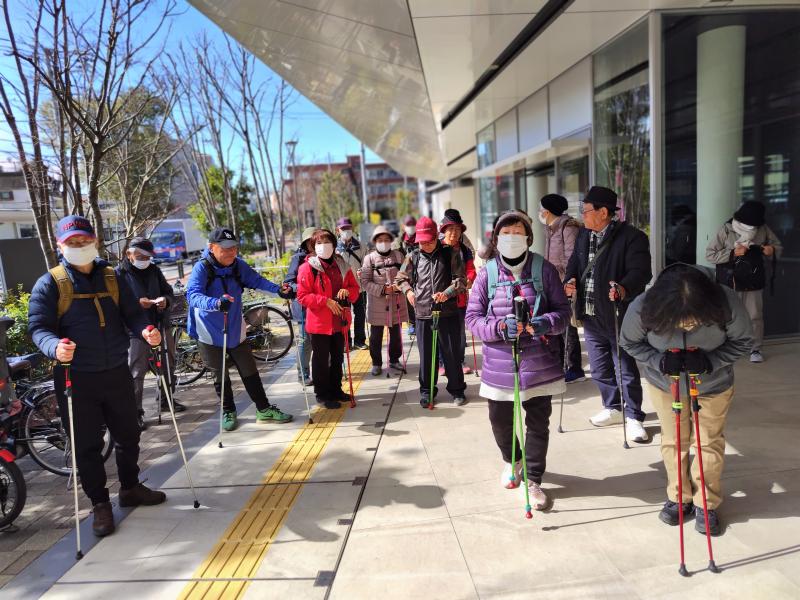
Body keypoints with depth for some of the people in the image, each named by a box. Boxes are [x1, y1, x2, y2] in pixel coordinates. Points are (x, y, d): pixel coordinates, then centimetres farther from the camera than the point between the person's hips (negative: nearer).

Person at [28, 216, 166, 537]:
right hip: (75, 378, -4)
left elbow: (132, 314, 6)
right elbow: (38, 327, -9)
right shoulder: (49, 284, -4)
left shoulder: (113, 278, 7)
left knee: (128, 435, 16)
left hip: (117, 373, 4)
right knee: (87, 445, 5)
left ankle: (130, 488, 36)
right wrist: (55, 347, -31)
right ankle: (100, 504, 21)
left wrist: (146, 330, -17)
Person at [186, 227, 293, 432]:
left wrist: (278, 290, -24)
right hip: (210, 333, -3)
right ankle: (228, 412, 32)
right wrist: (216, 303, -53)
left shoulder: (238, 265, -6)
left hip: (235, 331, 3)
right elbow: (193, 295, -33)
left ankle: (264, 410, 24)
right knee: (220, 377, 13)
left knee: (250, 371, 11)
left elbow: (257, 281, -4)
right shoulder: (202, 268, -20)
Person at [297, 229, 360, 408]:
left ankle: (336, 389, 33)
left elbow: (355, 288, 12)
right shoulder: (308, 267, -9)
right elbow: (302, 296, -14)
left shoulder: (341, 265, 7)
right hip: (320, 322, -6)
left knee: (338, 357, 17)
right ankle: (322, 394, 17)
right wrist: (326, 301, -23)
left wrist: (347, 291, -11)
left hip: (340, 321, 6)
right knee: (321, 359, 3)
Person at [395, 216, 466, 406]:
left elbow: (461, 279, -3)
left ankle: (457, 390, 21)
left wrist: (447, 293, -18)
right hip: (423, 314, 2)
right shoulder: (413, 257, 7)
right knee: (426, 355, 9)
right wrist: (408, 290, 2)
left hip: (448, 312, -2)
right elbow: (401, 279, 20)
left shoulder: (450, 254, -1)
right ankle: (427, 391, 23)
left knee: (451, 353, 5)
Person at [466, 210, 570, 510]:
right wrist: (500, 328, -21)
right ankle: (512, 460, 44)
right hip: (500, 363, 1)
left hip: (539, 362, 0)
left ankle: (533, 480, 27)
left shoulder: (544, 269, -2)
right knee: (500, 420, 12)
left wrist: (545, 323, -21)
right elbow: (473, 317, -3)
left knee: (538, 423, 7)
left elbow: (563, 311, 1)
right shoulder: (486, 274, -2)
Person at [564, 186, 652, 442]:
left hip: (618, 316, -7)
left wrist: (624, 289, -40)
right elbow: (574, 262, 16)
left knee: (626, 370, 3)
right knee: (599, 368, 18)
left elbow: (640, 272, -21)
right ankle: (613, 408, 37)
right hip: (590, 315, 7)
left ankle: (633, 417, 20)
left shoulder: (632, 237, -13)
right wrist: (570, 280, -5)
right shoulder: (583, 235, 10)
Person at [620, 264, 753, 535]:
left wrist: (710, 361, -32)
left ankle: (706, 504, 30)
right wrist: (659, 361, -31)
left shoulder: (727, 303, -35)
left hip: (714, 384, 0)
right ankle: (679, 497, 34)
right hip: (664, 383, 0)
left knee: (710, 442, 11)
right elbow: (629, 342, -14)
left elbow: (743, 341, -15)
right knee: (673, 441, 13)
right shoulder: (642, 308, -36)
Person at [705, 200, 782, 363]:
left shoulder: (763, 229, -4)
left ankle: (755, 349, 22)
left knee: (755, 317, 8)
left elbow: (778, 246, 8)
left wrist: (772, 250, -15)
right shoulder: (726, 230, -11)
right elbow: (710, 255, -11)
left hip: (753, 282, 2)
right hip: (730, 283, -2)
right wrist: (732, 253, -22)